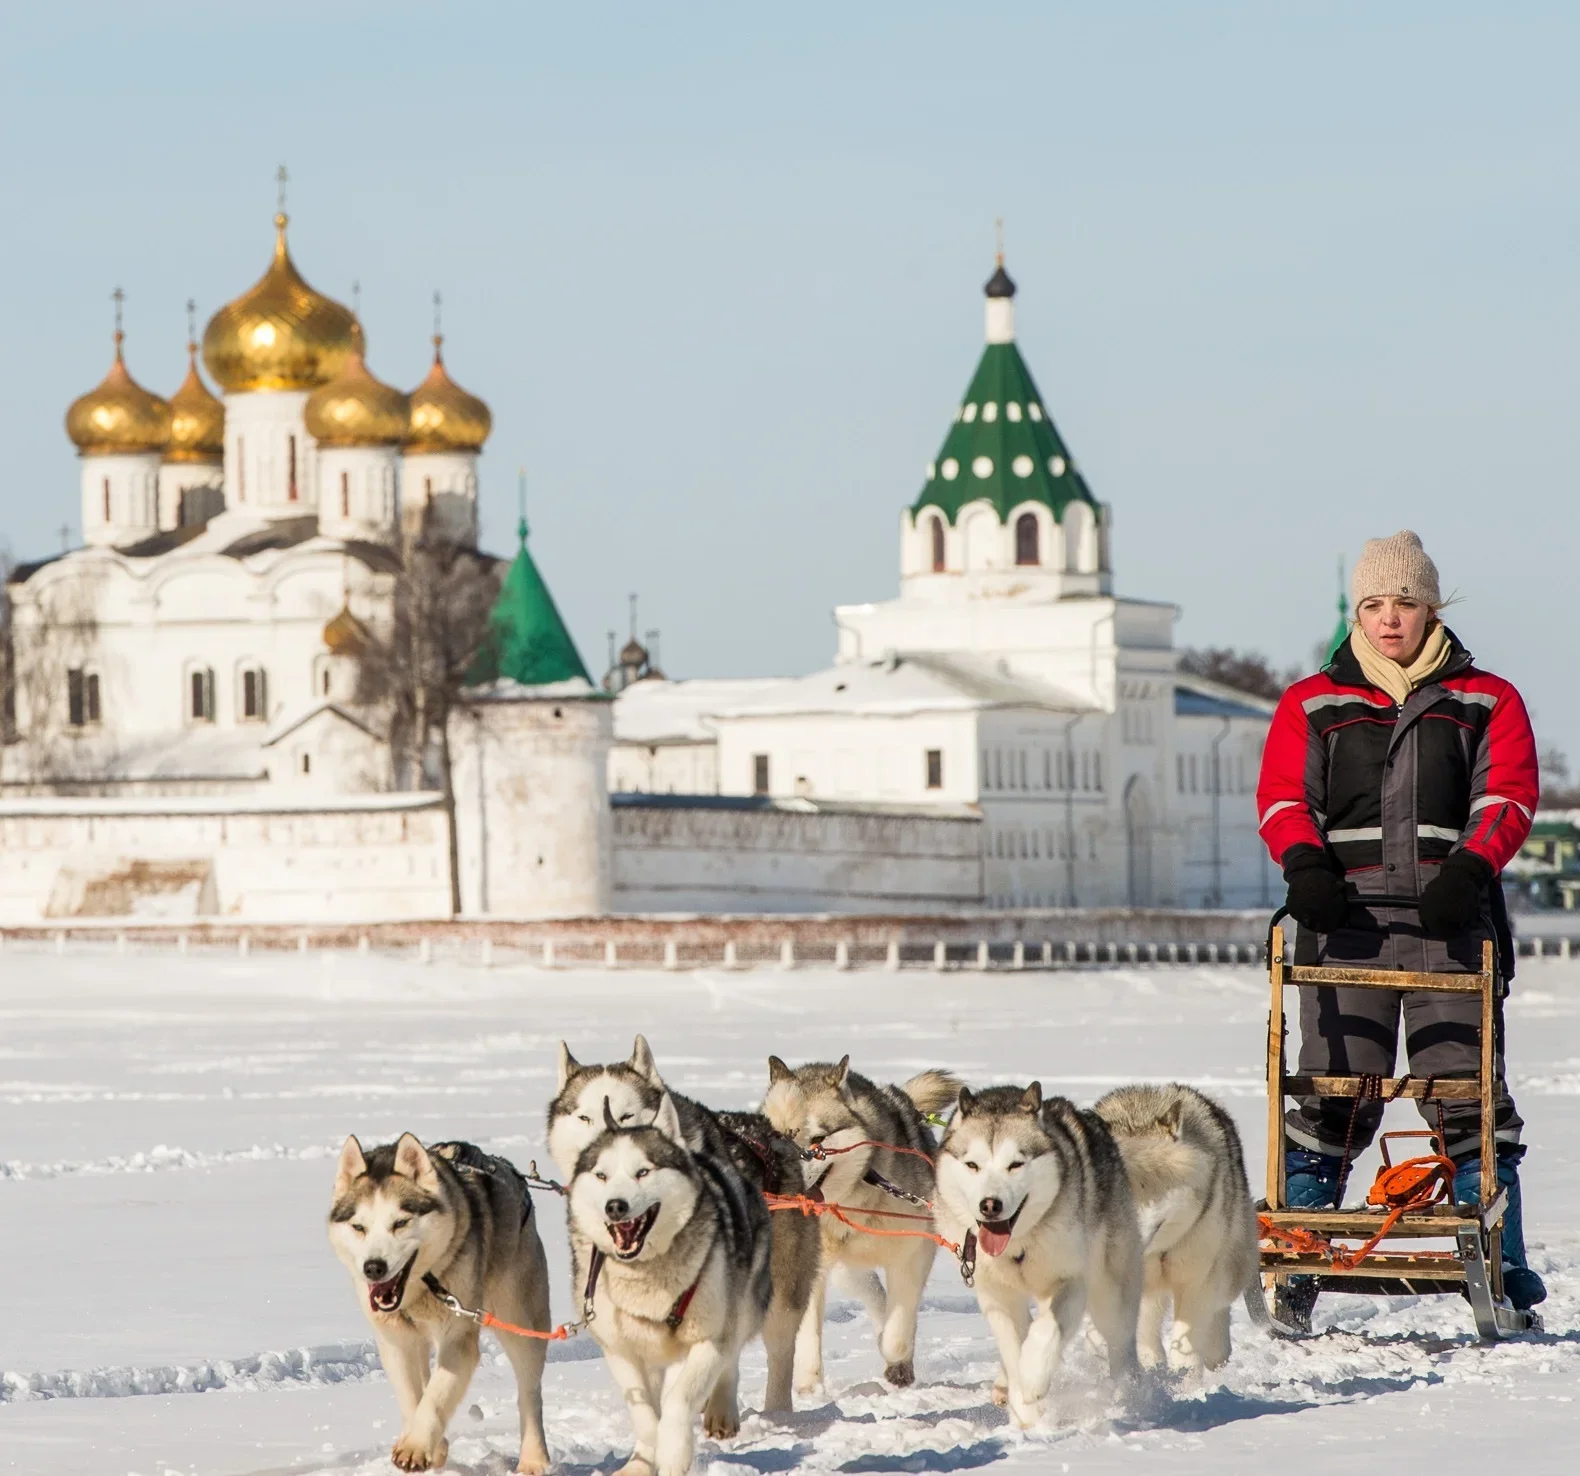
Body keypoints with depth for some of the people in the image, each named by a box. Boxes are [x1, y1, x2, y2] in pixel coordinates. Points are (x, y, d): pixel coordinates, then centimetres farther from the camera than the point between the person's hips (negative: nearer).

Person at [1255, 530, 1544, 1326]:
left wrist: (1468, 869, -16)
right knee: (1332, 1098, -5)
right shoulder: (1311, 704, 17)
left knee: (1471, 1095, -5)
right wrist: (1304, 864, -15)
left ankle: (1502, 1266, -2)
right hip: (1347, 917, 0)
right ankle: (1297, 1268, -1)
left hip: (1451, 918, 0)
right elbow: (1283, 796, 6)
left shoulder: (1486, 702, 15)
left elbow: (1507, 796, 3)